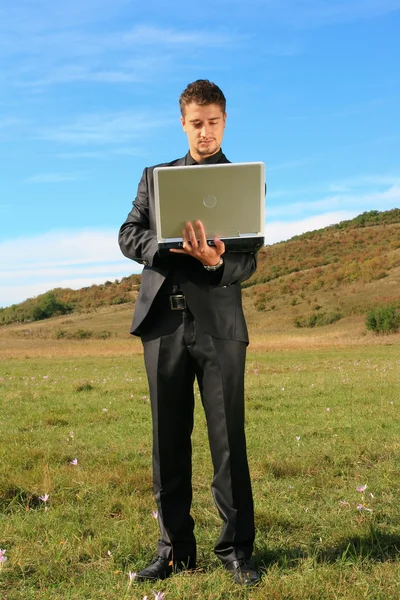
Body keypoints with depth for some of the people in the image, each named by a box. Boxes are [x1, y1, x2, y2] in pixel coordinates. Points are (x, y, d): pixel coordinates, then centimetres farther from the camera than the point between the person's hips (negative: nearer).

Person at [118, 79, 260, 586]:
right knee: (168, 441, 7)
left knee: (228, 440, -1)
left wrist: (216, 261, -23)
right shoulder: (155, 176, 16)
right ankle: (175, 549, 18)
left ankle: (236, 550, 11)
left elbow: (248, 263, 0)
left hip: (218, 322, -2)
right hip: (163, 320, 3)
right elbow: (128, 235, 7)